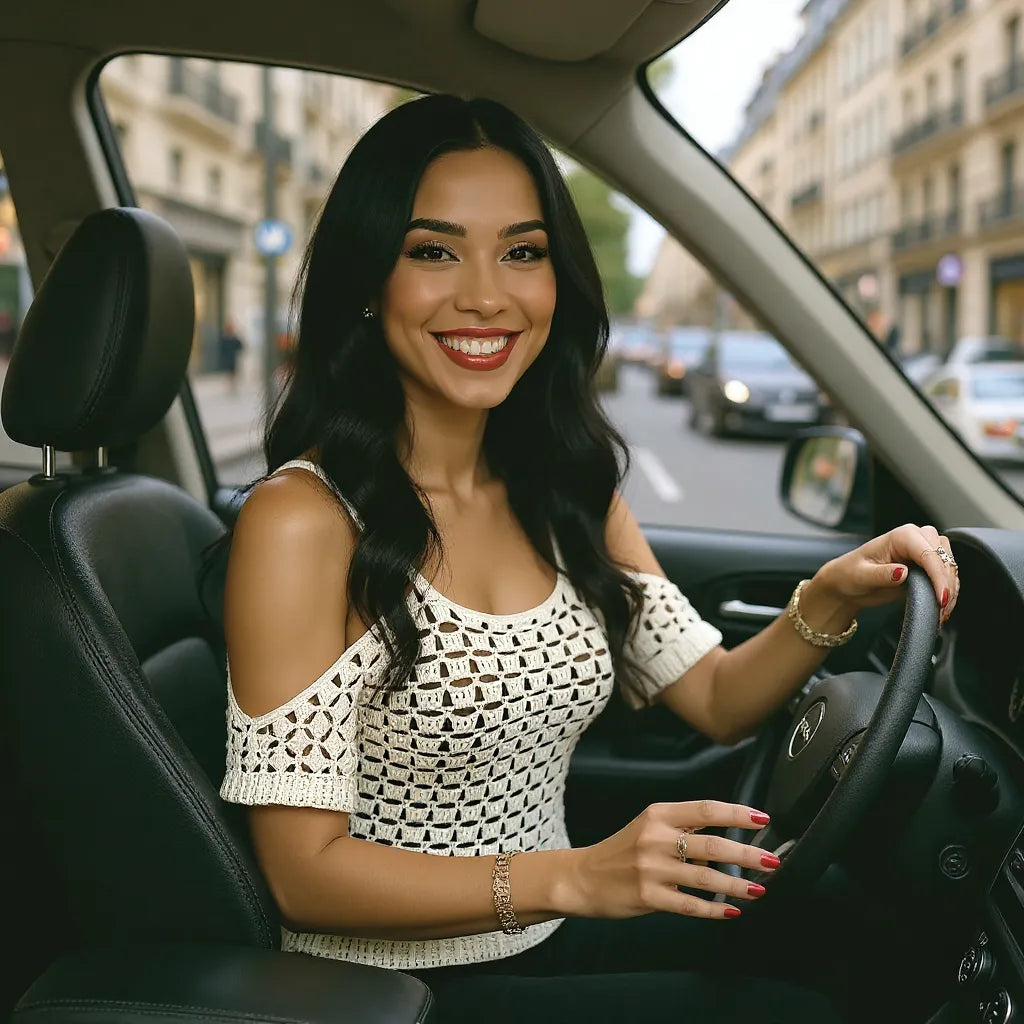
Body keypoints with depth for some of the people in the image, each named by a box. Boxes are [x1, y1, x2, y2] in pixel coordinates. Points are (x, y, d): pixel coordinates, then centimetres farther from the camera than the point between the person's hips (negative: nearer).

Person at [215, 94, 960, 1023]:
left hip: (551, 941, 6)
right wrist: (574, 878, -29)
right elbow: (305, 873, -19)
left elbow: (717, 699, 7)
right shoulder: (303, 519, -19)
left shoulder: (568, 492, 4)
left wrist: (831, 598, -12)